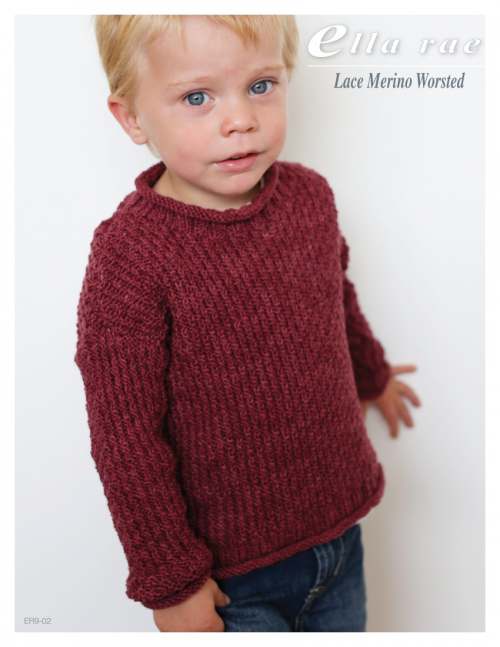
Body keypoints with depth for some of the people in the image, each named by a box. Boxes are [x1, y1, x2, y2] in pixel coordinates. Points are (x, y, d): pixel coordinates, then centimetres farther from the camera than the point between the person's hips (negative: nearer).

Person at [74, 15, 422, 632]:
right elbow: (126, 442, -19)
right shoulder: (129, 256, -23)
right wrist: (169, 581, -13)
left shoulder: (308, 194, -5)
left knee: (344, 628, 24)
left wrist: (372, 376, 31)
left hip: (339, 528, 6)